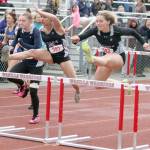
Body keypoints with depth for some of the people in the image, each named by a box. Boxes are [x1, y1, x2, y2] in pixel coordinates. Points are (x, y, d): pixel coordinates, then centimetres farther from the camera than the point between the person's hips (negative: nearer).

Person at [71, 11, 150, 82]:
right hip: (107, 56, 6)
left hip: (119, 57, -6)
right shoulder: (95, 30, -16)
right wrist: (77, 38, -57)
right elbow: (84, 35, -34)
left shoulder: (116, 30, -23)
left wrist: (143, 43, -4)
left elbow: (132, 32, -7)